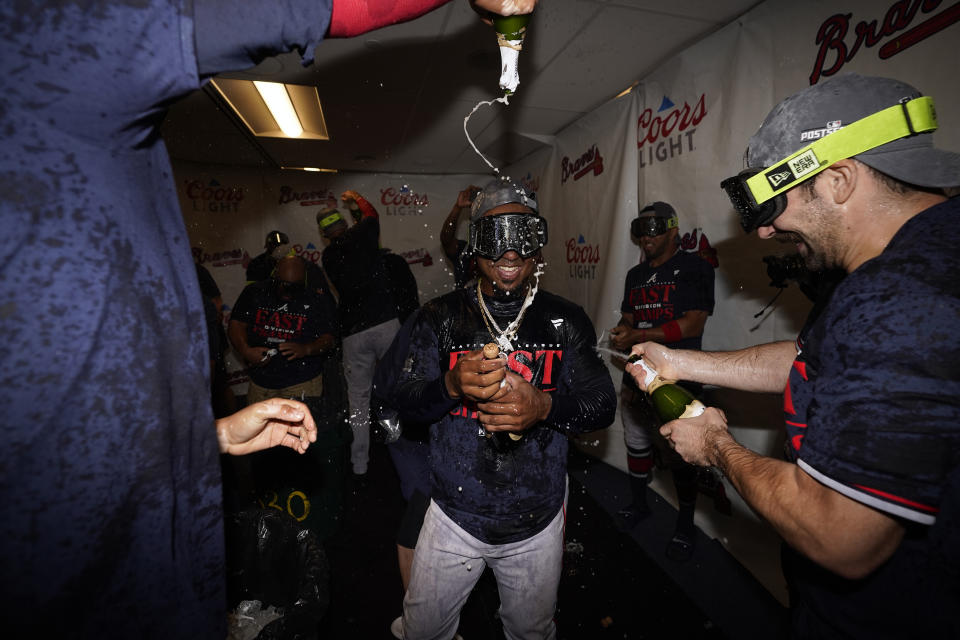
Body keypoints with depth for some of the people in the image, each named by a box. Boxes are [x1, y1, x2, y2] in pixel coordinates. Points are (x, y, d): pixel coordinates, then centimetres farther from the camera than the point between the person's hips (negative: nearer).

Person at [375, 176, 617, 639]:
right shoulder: (439, 318, -7)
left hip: (537, 524, 1)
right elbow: (401, 401, -9)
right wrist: (451, 385, -30)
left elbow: (603, 404, -8)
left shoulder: (566, 321, -6)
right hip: (454, 518, 0)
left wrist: (544, 404, -28)